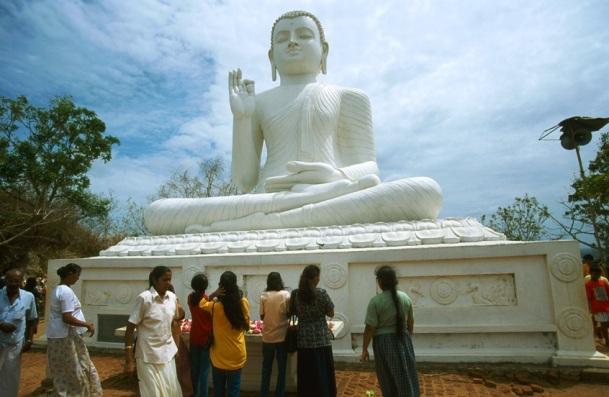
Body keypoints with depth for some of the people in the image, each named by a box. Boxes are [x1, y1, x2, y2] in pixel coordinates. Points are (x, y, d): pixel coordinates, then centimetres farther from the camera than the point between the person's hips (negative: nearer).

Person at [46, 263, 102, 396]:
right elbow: (67, 318, -24)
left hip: (57, 336, 10)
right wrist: (87, 324, -15)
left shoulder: (57, 289, 12)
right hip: (66, 337, -10)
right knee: (75, 372, 2)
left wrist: (84, 324, 18)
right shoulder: (66, 291, -20)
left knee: (62, 373, 16)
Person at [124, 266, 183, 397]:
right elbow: (130, 328, -11)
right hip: (149, 355, -4)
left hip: (168, 353, 5)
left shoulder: (172, 297, 0)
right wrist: (128, 359, -12)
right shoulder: (144, 298, -15)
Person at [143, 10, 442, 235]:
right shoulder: (256, 104, 22)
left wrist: (341, 176, -14)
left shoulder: (348, 97, 20)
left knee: (425, 191, -30)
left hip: (335, 212, 1)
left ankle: (264, 223, -32)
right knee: (157, 213, -18)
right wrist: (240, 117, 4)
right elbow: (244, 181, 15)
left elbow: (368, 171, 9)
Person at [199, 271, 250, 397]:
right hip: (236, 356, 1)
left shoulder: (215, 305, -17)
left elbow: (201, 303, 6)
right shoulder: (243, 303, -12)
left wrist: (214, 294, -7)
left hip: (219, 356, 0)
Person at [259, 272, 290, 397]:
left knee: (266, 368, 15)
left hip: (268, 336, 1)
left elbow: (262, 316, -2)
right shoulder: (286, 294, -7)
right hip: (282, 336, -1)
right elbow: (289, 314, -3)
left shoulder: (264, 296, -5)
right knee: (281, 369, 12)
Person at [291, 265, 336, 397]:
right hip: (321, 339, -3)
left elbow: (293, 312, 9)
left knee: (306, 375, 13)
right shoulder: (321, 293, -12)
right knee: (323, 374, 10)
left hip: (304, 339, 3)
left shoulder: (295, 294, -2)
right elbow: (331, 313, -4)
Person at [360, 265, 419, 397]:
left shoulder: (376, 301, -16)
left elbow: (370, 328, -15)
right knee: (407, 377, 14)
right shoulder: (405, 297, -1)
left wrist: (364, 349, -5)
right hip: (403, 341, 4)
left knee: (389, 380, 13)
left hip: (384, 342, -4)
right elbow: (410, 322, 10)